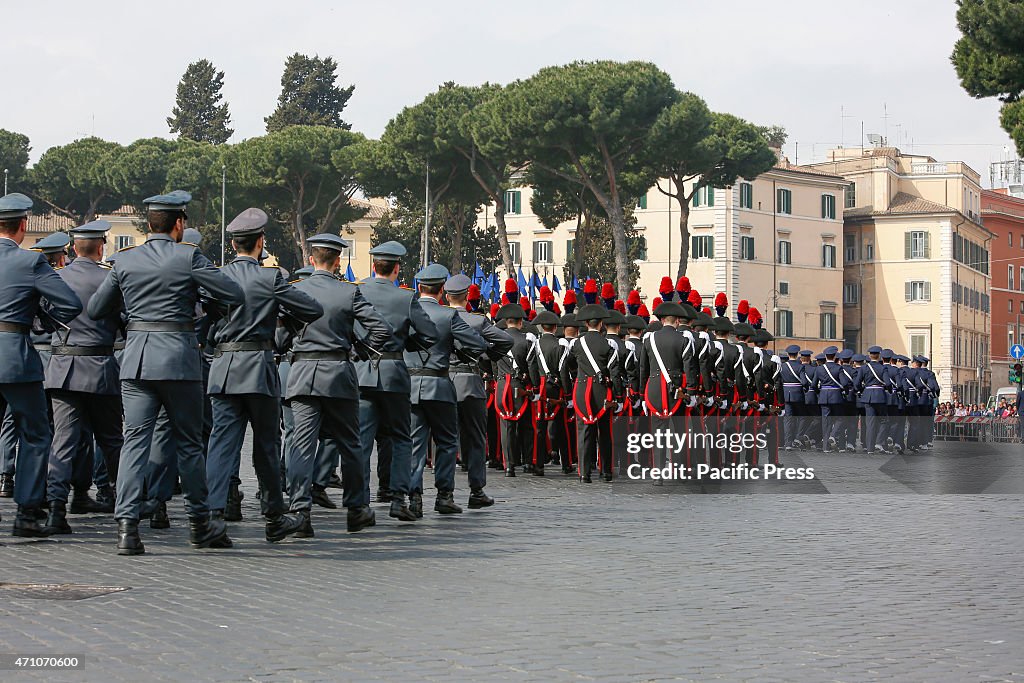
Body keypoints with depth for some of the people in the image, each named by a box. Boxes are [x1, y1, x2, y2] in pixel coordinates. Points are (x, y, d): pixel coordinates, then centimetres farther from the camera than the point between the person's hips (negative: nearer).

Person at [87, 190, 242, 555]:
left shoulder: (125, 260, 6)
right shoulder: (189, 257, -5)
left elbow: (95, 309, 13)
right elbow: (235, 295, -5)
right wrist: (198, 293, 12)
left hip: (136, 358, 3)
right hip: (178, 357, -3)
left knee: (134, 440, 0)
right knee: (188, 442, 9)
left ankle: (126, 524, -11)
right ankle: (200, 523, 20)